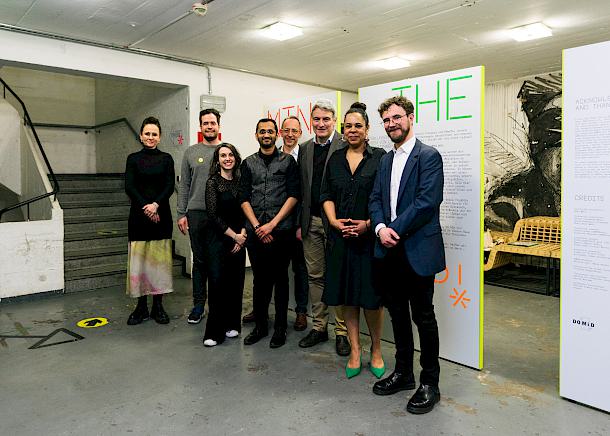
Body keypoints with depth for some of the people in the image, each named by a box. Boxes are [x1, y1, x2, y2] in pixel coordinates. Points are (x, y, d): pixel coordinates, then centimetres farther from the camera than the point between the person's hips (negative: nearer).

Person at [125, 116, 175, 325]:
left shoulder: (166, 159, 7)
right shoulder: (133, 159, 7)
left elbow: (170, 186, -2)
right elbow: (129, 187, -3)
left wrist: (156, 204, -17)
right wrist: (146, 208, -13)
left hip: (161, 215, 0)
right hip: (139, 215, 0)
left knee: (160, 259, 3)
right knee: (139, 259, 0)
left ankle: (158, 306, 13)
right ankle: (141, 307, 11)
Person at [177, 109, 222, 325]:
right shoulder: (191, 152, 9)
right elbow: (184, 186, 8)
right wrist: (181, 213, 2)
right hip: (195, 214, 2)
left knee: (217, 262, 2)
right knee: (199, 260, 9)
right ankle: (198, 304, 20)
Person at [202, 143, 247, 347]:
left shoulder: (240, 182, 9)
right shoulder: (213, 182, -3)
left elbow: (245, 212, 8)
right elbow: (213, 215, -9)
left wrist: (242, 235, -6)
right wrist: (234, 236, -8)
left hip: (238, 241, 4)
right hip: (219, 240, -4)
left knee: (236, 283, 7)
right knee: (218, 283, -2)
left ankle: (232, 325, 22)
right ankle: (214, 332, 8)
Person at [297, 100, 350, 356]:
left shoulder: (345, 147, -5)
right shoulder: (305, 149, 13)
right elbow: (301, 188, 13)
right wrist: (300, 223, 9)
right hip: (311, 222, 5)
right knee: (315, 276, 12)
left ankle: (342, 331, 15)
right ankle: (319, 327, 25)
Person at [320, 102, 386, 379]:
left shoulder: (380, 157, -1)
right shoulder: (335, 159, 11)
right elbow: (327, 195, 9)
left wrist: (368, 224, -15)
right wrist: (334, 221, -6)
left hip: (370, 236, -3)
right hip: (341, 237, 4)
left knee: (371, 296, 1)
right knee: (346, 295, 8)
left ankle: (376, 351, 22)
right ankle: (355, 352, 21)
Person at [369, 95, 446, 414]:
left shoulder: (429, 156, -7)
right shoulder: (385, 160, 16)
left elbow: (427, 202, -17)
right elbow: (376, 199, 10)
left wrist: (395, 229, -15)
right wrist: (381, 228, -9)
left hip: (418, 250, -7)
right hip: (389, 250, 7)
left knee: (423, 316, 4)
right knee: (397, 313, 16)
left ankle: (430, 383, 19)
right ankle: (403, 373, 31)